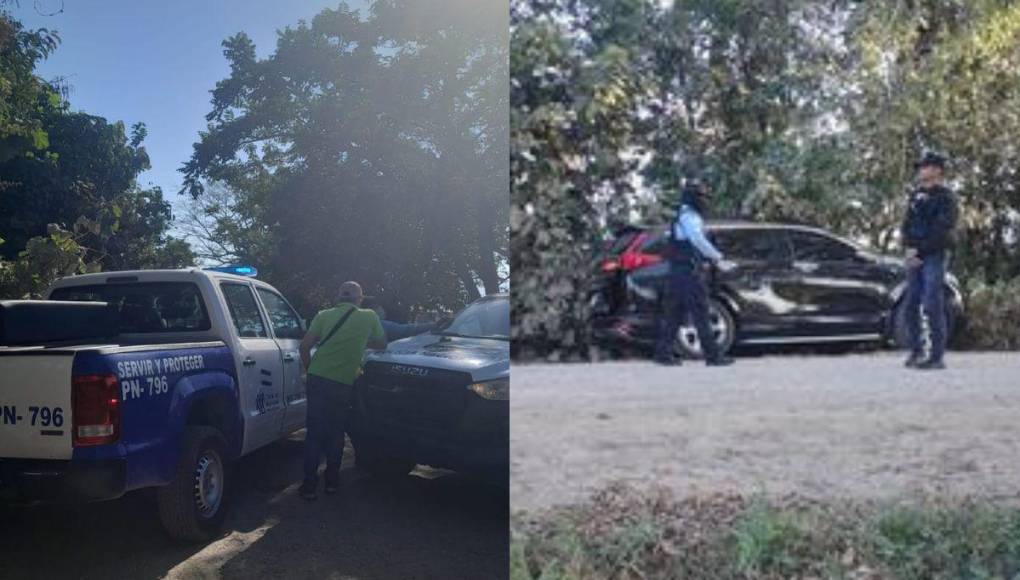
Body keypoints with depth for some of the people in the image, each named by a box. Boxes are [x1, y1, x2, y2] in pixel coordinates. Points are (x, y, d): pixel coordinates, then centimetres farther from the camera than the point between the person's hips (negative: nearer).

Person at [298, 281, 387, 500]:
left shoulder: (324, 315, 6)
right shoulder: (369, 318, 4)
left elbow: (305, 346, 1)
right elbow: (382, 343, 18)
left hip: (318, 380, 0)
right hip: (344, 385, 0)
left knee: (314, 433, 6)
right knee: (336, 433, 16)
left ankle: (309, 484, 4)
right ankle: (331, 481, 21)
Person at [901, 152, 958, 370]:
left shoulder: (945, 197, -3)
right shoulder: (916, 195, 17)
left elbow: (941, 231, -11)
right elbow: (907, 225, 13)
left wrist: (920, 250, -13)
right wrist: (909, 248, -3)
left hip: (934, 256, -7)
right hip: (914, 258, 7)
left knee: (933, 306, -9)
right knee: (911, 305, 6)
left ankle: (937, 357, -7)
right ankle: (916, 351, 15)